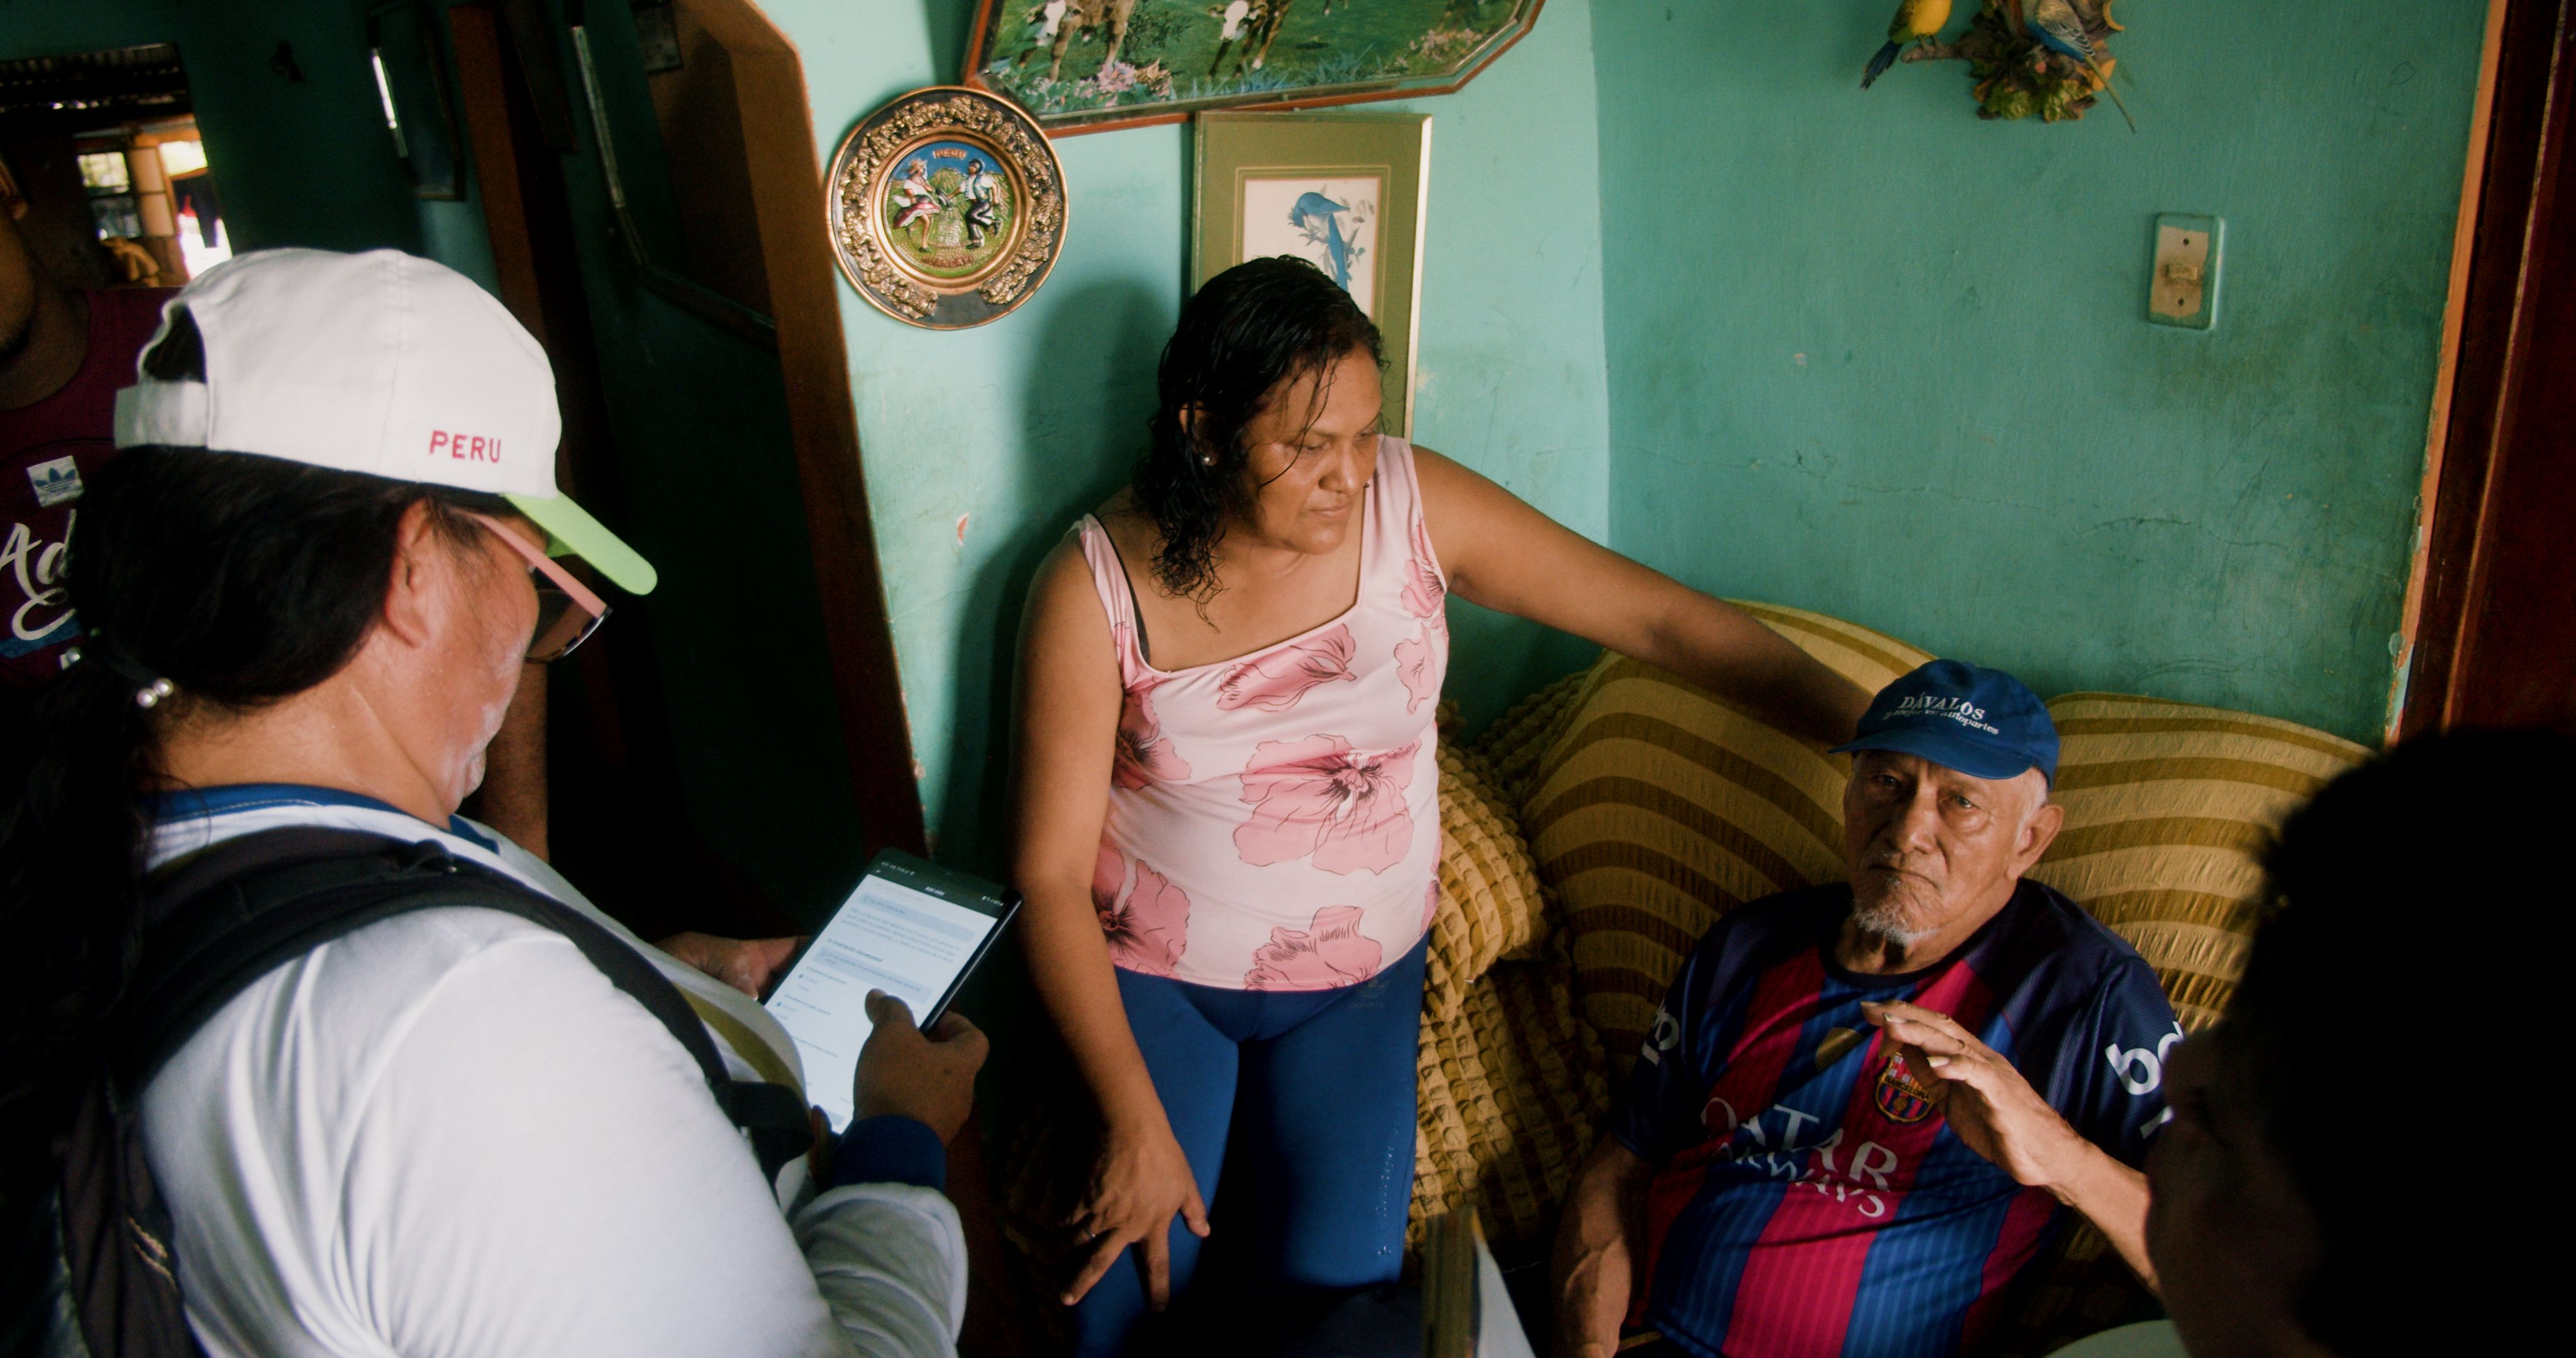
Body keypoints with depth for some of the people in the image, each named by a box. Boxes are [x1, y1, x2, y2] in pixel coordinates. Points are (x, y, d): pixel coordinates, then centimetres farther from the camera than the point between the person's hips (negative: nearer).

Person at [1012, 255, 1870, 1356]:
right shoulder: (1096, 588, -17)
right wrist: (1135, 1123, -18)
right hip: (1153, 974, -1)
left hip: (1360, 974, 2)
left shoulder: (1412, 504, -12)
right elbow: (1051, 874, -14)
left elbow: (1656, 616, -10)